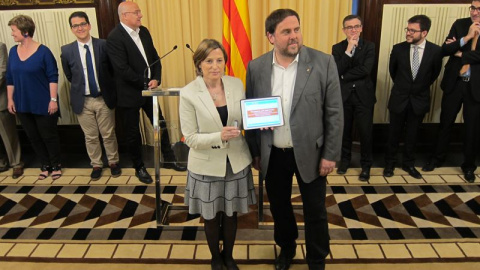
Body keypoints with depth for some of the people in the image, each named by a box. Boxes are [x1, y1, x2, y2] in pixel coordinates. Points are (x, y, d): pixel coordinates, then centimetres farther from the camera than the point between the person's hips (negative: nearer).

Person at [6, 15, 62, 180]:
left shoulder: (43, 51, -11)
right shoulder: (13, 51, 4)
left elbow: (53, 77, -11)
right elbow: (10, 78, 10)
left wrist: (53, 100, -15)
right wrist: (10, 99, 7)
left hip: (43, 104, -5)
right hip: (22, 104, 5)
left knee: (48, 135, 6)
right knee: (33, 137, 13)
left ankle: (56, 165, 23)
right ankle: (45, 165, 28)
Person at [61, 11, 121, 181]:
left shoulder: (103, 45, -7)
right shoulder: (67, 50, -3)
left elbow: (112, 69, 4)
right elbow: (69, 75, 10)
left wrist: (107, 87, 4)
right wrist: (80, 87, 9)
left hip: (104, 98, -1)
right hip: (83, 101, 1)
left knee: (109, 134, 10)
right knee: (90, 136, 12)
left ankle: (113, 162, 29)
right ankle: (96, 165, 29)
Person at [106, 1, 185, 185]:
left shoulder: (144, 31, 4)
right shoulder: (114, 37, -17)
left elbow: (154, 57, 6)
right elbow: (123, 69, -22)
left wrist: (156, 79, -8)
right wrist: (145, 83, -16)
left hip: (148, 89, 6)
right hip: (130, 93, -6)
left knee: (161, 125, 13)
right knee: (133, 133, 9)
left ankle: (168, 159, 29)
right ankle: (139, 167, 25)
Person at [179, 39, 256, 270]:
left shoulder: (237, 84, -4)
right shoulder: (188, 93, -14)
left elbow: (245, 119, 6)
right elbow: (190, 138, -14)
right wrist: (219, 136, -29)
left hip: (236, 162, 3)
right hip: (207, 166, -3)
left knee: (231, 214, 20)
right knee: (211, 217, 17)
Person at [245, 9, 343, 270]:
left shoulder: (323, 62, -11)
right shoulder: (256, 67, -4)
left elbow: (334, 113, -7)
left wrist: (330, 154, -8)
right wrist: (254, 152, 5)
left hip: (310, 153, -2)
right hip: (272, 155, 2)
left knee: (315, 211, 13)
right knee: (279, 206, 20)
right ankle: (286, 248, 47)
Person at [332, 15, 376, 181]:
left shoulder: (369, 47, -1)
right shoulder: (337, 48, 1)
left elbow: (366, 70, -15)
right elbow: (337, 71, -14)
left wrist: (344, 77, -11)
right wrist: (348, 50, -20)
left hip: (363, 95, -1)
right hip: (344, 95, 1)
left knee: (365, 132, 2)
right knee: (344, 130, 13)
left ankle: (366, 165, 20)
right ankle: (345, 159, 33)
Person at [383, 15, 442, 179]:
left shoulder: (435, 51, -10)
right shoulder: (398, 48, -9)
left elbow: (435, 73, 7)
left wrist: (422, 87, 14)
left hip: (419, 100, 0)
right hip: (399, 98, 0)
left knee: (412, 134, 12)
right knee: (394, 133, 10)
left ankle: (408, 164, 29)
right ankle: (390, 163, 25)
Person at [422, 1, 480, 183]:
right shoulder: (460, 24, 1)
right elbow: (444, 50, -8)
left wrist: (460, 54, -10)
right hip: (454, 83, 1)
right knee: (445, 123, 11)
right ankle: (437, 158, 29)